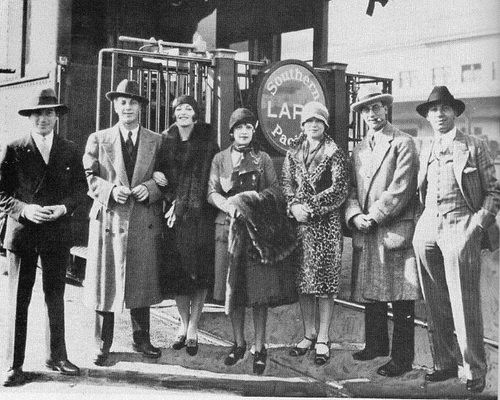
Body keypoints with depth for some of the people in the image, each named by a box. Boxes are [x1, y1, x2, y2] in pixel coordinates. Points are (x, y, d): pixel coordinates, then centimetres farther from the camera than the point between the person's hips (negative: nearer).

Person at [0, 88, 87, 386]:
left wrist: (63, 207, -10)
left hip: (58, 232, 3)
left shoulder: (70, 151, 7)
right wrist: (24, 209, -16)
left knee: (56, 297, 13)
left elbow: (81, 188, 8)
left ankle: (57, 356, 25)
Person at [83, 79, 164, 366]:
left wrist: (150, 189, -11)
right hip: (109, 219, -1)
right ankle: (103, 344, 13)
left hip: (145, 223, 1)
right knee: (105, 280, 1)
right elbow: (89, 177, 3)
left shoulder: (157, 142, 10)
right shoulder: (98, 140, 8)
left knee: (143, 281, 7)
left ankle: (141, 339, 22)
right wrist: (111, 190, -14)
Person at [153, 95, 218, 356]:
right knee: (176, 270, 2)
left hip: (199, 214, -2)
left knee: (199, 271, -3)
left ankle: (193, 327, 7)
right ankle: (184, 323, 17)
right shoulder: (165, 141, 10)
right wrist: (154, 174, -9)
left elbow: (202, 178, -3)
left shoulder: (207, 142, 2)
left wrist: (181, 206, -10)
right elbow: (155, 166, 15)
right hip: (172, 213, 2)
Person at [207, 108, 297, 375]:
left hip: (258, 228, -1)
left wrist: (247, 198, -14)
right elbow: (212, 193, 4)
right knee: (233, 290, 4)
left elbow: (275, 191, 3)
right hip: (229, 228, 2)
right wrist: (229, 205, -16)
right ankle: (238, 343, 18)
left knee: (260, 291, -4)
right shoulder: (220, 159, 12)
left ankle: (259, 348, 3)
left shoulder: (263, 159, 9)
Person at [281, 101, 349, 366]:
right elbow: (286, 186, 8)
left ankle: (323, 340, 5)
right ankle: (308, 335, 18)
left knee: (324, 281, -2)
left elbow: (339, 190, -7)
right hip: (299, 225, 4)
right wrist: (294, 206, -11)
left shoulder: (334, 154, 0)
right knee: (303, 282, 6)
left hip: (326, 224, -4)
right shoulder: (292, 155, 13)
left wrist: (310, 206, -14)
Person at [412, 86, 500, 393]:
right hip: (427, 230, 5)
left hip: (460, 229, -5)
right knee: (436, 306, 8)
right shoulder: (426, 150, 16)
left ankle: (475, 371, 7)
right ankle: (445, 363, 19)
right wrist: (425, 222, 8)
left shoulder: (475, 147, 3)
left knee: (464, 305, -5)